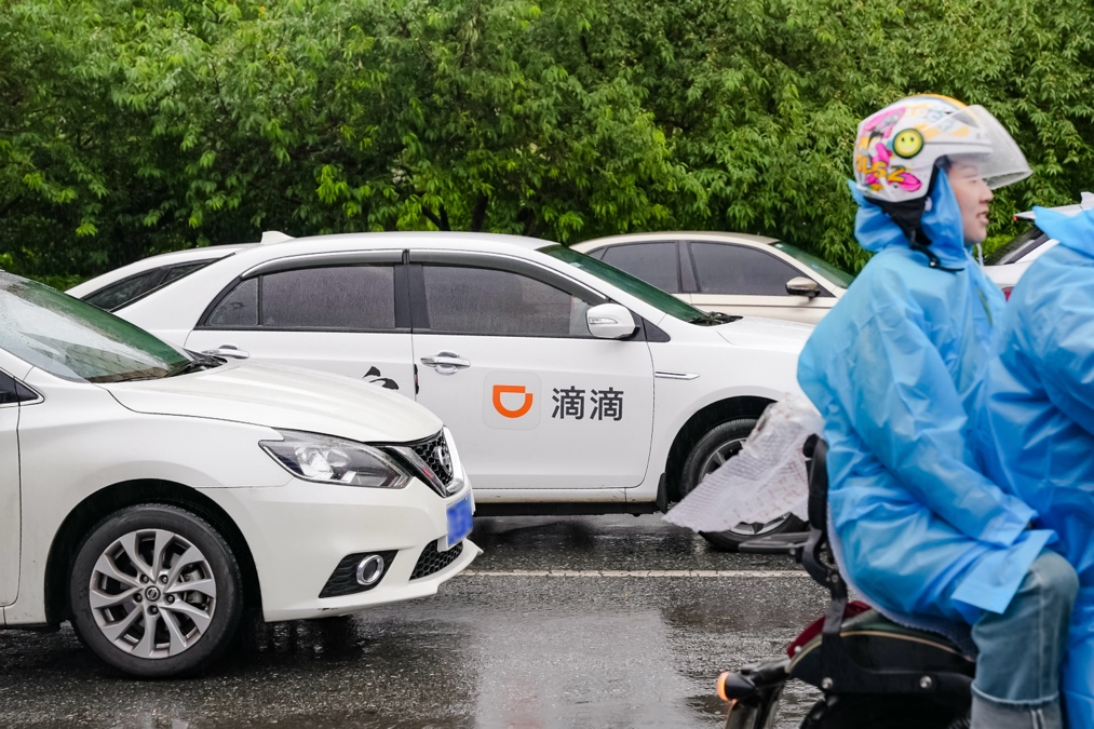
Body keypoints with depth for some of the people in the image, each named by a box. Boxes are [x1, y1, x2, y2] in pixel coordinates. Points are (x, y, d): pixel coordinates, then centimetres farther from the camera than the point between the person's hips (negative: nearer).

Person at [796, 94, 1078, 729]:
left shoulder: (973, 285, 17)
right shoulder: (888, 292, -11)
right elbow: (911, 438, -19)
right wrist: (1007, 524, -24)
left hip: (977, 505, 9)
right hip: (898, 526, -9)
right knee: (1040, 581, -31)